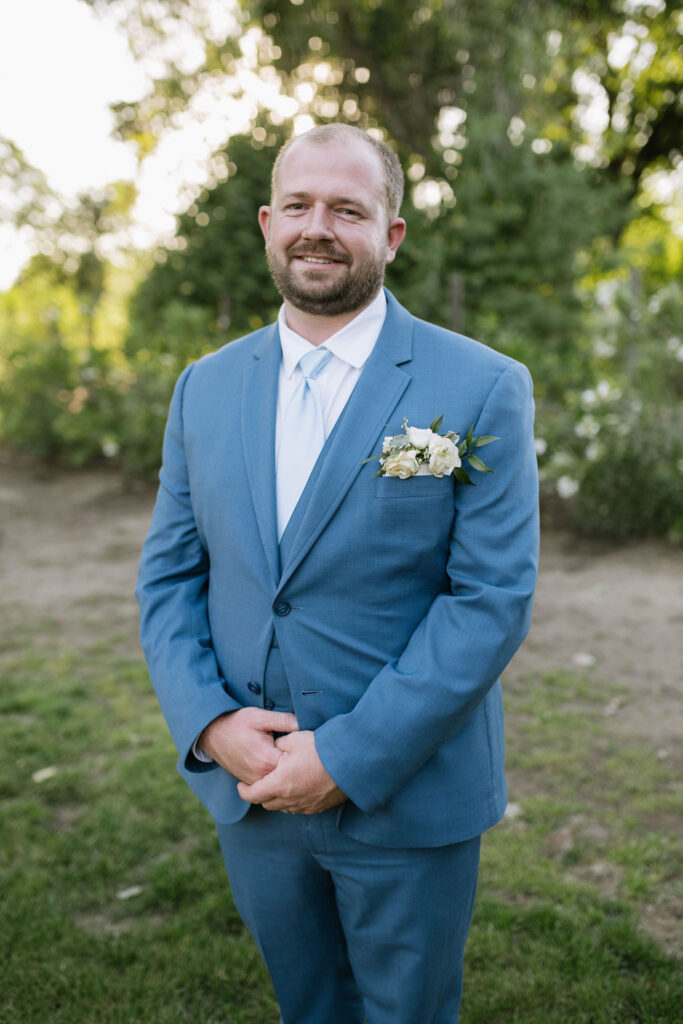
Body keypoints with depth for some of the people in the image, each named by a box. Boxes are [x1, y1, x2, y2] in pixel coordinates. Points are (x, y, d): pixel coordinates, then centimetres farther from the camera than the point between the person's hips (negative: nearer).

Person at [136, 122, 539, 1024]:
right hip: (247, 787, 4)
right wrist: (210, 722, -11)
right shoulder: (205, 388, 3)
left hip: (406, 798, -3)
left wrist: (348, 756, -18)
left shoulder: (482, 389, -11)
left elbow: (493, 599, -15)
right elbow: (168, 576, 4)